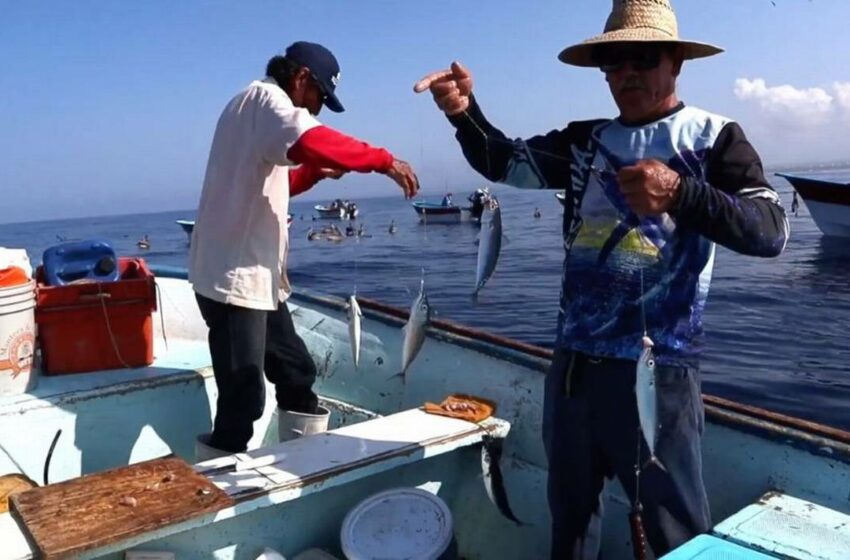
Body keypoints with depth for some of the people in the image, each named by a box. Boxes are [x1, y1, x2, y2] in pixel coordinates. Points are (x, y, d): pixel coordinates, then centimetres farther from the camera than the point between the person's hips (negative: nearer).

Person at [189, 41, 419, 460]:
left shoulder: (261, 110, 21)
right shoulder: (264, 99, -10)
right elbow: (312, 141, -32)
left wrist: (315, 172, 13)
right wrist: (383, 160, -26)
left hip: (256, 277, 11)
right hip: (232, 277, -11)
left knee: (296, 374, 17)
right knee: (243, 397, -7)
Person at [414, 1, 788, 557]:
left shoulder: (713, 137, -2)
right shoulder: (585, 140, 11)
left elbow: (771, 230, -14)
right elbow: (505, 162, 2)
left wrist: (681, 194, -30)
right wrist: (465, 112, -17)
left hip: (657, 368, -4)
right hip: (573, 362, 5)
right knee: (570, 510, 21)